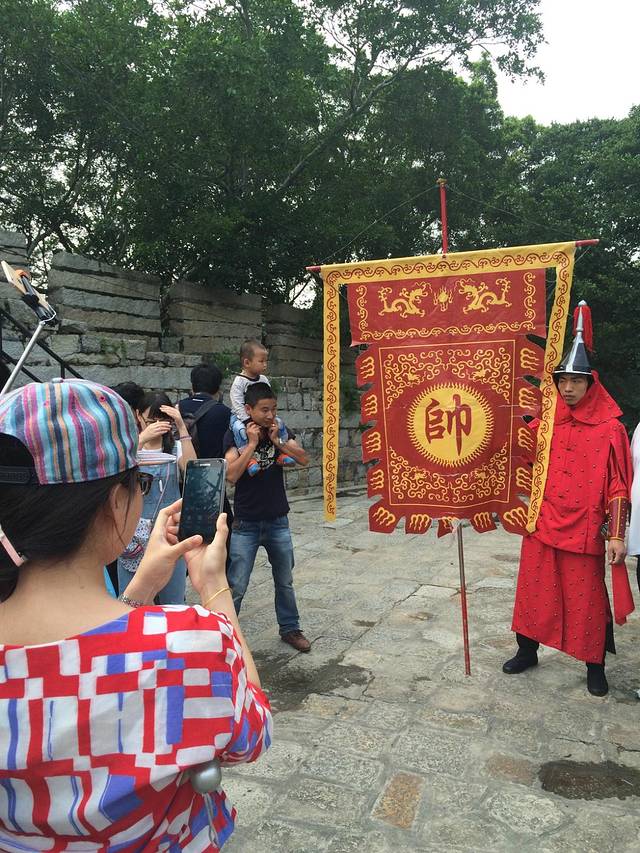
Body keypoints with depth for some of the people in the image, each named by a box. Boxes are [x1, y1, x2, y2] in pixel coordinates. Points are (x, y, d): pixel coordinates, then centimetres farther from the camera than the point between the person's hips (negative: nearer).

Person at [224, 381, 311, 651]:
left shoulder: (280, 430, 0)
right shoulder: (235, 435, -9)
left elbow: (304, 459, -10)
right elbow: (231, 475, -21)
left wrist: (277, 441, -20)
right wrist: (252, 443, -22)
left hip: (278, 522, 3)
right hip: (246, 524, -3)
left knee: (285, 581, 16)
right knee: (236, 586, -1)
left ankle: (290, 628, 33)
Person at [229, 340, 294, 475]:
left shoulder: (264, 380, 4)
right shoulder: (239, 382, -14)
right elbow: (238, 405, -20)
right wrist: (248, 421, -28)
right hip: (240, 417, -6)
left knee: (279, 423, -9)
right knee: (239, 428, -36)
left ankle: (281, 452, 5)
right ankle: (248, 458, -30)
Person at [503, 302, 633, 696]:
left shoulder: (610, 429, -6)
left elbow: (618, 486, -6)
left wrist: (617, 535, -9)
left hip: (584, 529, -3)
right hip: (543, 524, 3)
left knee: (587, 598, 8)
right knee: (534, 589, 13)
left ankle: (595, 667, 28)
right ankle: (527, 651, 32)